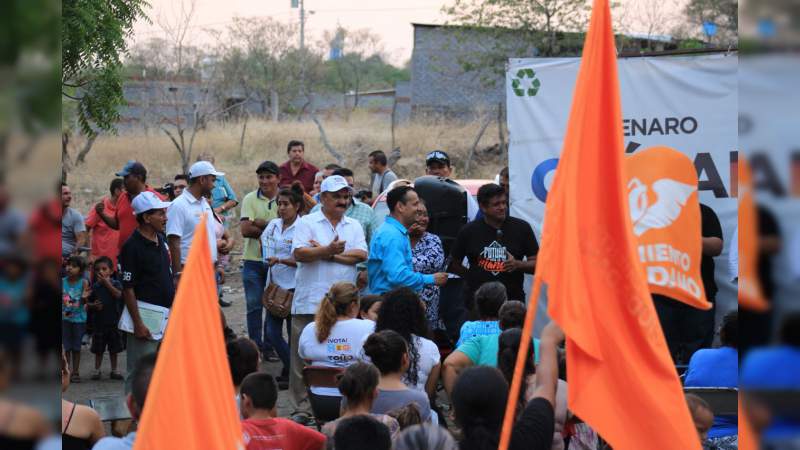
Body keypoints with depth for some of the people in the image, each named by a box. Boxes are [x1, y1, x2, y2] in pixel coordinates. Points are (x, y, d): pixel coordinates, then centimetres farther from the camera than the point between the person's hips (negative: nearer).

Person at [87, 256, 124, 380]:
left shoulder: (116, 284, -4)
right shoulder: (95, 287, 1)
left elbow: (118, 295, -24)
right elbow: (89, 303, 7)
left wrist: (107, 282, -24)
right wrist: (94, 305, -15)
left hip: (113, 321, -1)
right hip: (99, 322, 1)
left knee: (113, 349, 9)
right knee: (98, 349, 8)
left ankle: (114, 371, 19)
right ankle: (97, 370, 17)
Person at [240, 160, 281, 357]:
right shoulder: (250, 199, 0)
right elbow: (245, 229, -10)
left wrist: (260, 224, -15)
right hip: (253, 260, 0)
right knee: (254, 306, 4)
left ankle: (269, 346, 16)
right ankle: (255, 346, 12)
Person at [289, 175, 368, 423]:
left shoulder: (354, 226, 15)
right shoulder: (307, 222, 4)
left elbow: (361, 254, -1)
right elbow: (299, 253, -11)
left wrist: (329, 254, -9)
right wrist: (328, 250, -24)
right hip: (310, 302, -3)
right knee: (303, 356, -2)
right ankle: (301, 408, 4)